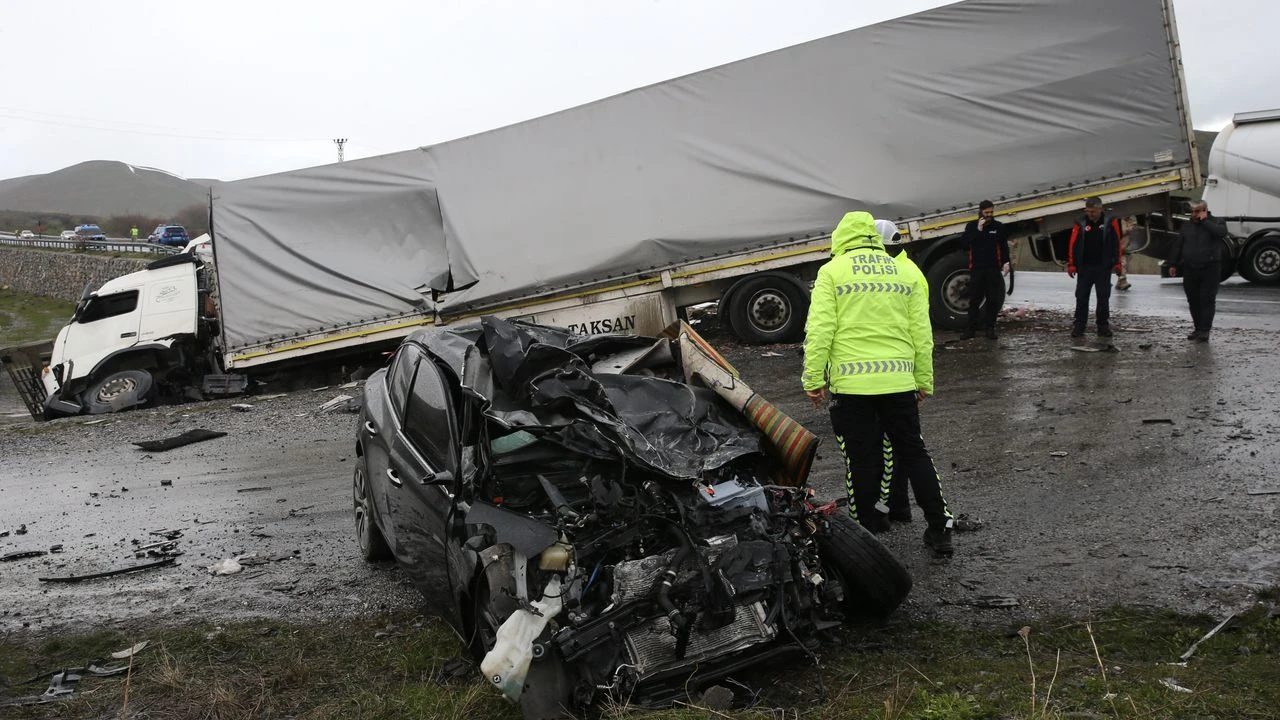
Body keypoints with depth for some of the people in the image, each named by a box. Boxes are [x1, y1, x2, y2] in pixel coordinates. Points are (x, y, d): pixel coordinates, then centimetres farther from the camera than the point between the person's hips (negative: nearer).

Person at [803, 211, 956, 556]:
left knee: (861, 460, 5)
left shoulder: (832, 272, 0)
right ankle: (940, 529, 17)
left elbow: (820, 330, -8)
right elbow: (921, 333, 12)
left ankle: (867, 530, 13)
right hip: (899, 381, 4)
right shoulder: (906, 272, 12)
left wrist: (813, 378, -3)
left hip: (850, 383, -3)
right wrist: (924, 380, 18)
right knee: (914, 454, 14)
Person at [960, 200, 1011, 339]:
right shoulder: (972, 226, 5)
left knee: (993, 299, 1)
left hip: (993, 269, 1)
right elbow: (963, 243, -7)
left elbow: (1004, 246, 9)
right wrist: (977, 231, -13)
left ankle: (990, 328, 8)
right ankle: (971, 328, 5)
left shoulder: (998, 226, 7)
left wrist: (1006, 262, -3)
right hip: (976, 269, -1)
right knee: (974, 299, 0)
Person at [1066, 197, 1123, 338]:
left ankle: (1103, 326, 13)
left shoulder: (1110, 222, 1)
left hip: (1103, 268, 0)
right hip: (1084, 267, 0)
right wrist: (1071, 264, -6)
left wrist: (1117, 263, -1)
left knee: (1103, 298, 5)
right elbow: (1073, 245, -1)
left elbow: (1116, 244, 3)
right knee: (1081, 298, 2)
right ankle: (1078, 326, 6)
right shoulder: (1080, 224, 0)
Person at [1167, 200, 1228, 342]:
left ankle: (1205, 330, -5)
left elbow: (1221, 232, -22)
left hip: (1210, 271, -4)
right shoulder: (1186, 226, 14)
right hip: (1190, 270, 5)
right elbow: (1177, 246, 14)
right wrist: (1173, 264, 7)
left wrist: (1204, 221, -15)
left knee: (1207, 300, -6)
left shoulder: (1216, 223, 2)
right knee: (1193, 301, 7)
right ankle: (1197, 328, 17)